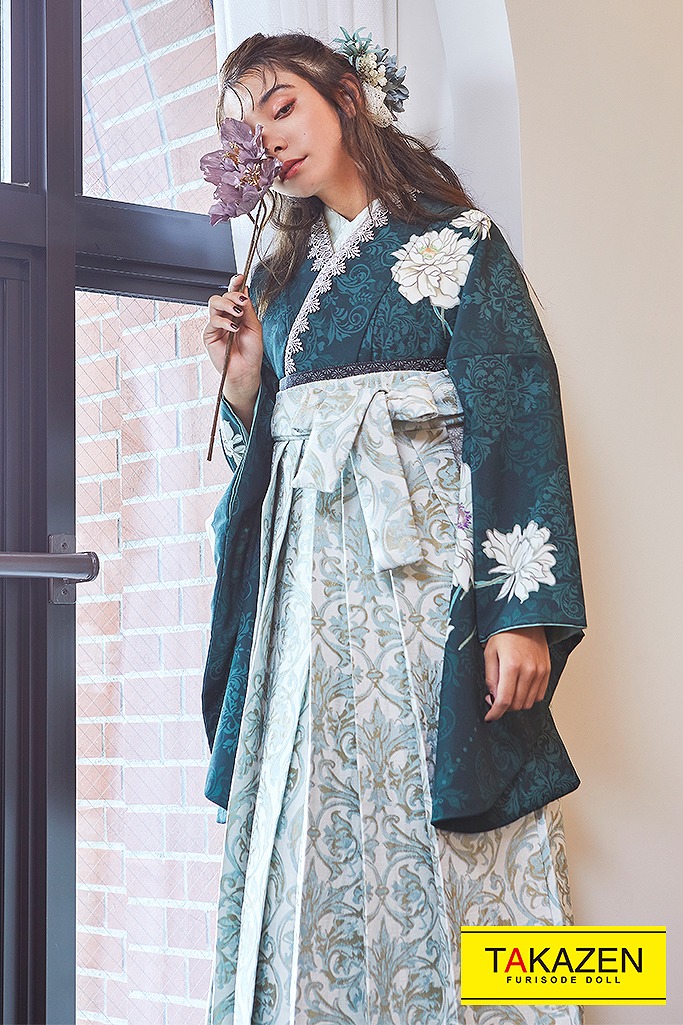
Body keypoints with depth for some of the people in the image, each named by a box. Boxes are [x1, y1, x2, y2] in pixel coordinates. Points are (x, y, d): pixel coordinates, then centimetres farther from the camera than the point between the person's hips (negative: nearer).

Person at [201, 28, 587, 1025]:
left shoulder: (453, 239, 1)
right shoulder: (282, 278, 20)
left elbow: (518, 413, -9)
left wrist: (525, 607, -19)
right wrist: (242, 377, 6)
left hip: (424, 564, -6)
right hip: (306, 580, 6)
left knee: (436, 829, -8)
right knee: (311, 845, 2)